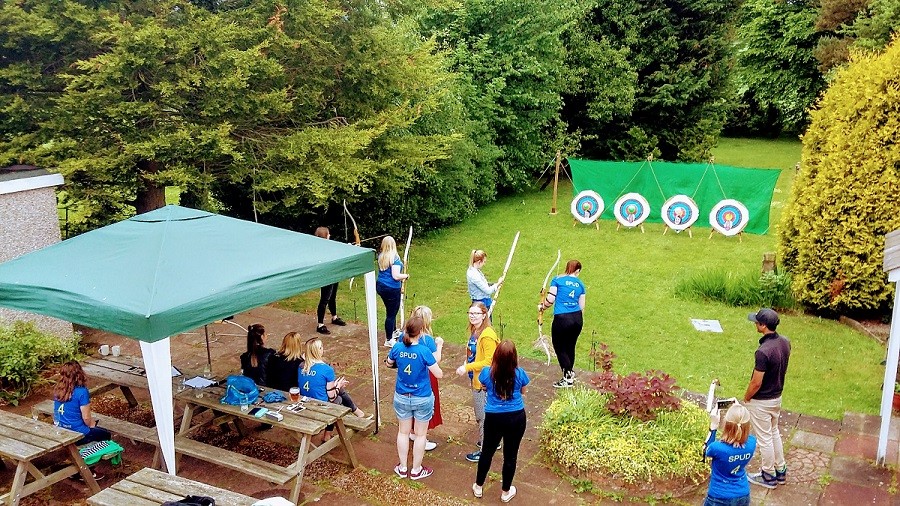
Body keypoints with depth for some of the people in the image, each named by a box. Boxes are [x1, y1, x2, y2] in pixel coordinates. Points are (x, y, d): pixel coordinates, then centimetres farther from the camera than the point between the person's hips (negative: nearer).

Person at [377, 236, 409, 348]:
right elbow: (396, 276, -24)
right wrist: (406, 275, -6)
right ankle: (389, 340, 13)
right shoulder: (394, 258, -19)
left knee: (391, 311, 25)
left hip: (380, 287, 8)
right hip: (392, 289, -8)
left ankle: (393, 333, 42)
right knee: (391, 313, 4)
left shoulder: (380, 256, 3)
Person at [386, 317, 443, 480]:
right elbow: (439, 374, -17)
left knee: (403, 432, 19)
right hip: (422, 399, -3)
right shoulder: (424, 351, -24)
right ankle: (416, 470, 24)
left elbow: (388, 363, 9)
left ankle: (403, 468, 30)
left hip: (402, 397, 4)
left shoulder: (397, 347, -11)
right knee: (420, 434, 13)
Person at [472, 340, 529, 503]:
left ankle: (478, 487, 36)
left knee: (487, 452, 19)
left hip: (494, 418, 0)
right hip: (516, 418, 0)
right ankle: (506, 492, 30)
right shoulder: (519, 373, -15)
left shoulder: (487, 372, -15)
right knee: (510, 455, 14)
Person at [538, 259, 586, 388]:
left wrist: (542, 306, 14)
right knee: (570, 347, 20)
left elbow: (550, 299, -6)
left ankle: (568, 378, 7)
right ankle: (570, 373, 32)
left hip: (562, 319, -5)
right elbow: (581, 306, 11)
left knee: (560, 348, 8)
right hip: (577, 318, 5)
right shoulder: (580, 284, 10)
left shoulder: (558, 280, -2)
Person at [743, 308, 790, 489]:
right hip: (777, 396, 8)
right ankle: (780, 470, 38)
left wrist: (746, 398, -8)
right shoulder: (785, 342, -7)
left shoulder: (763, 352, -33)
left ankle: (769, 476, 26)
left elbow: (756, 382, -25)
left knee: (764, 438, 9)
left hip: (761, 401, -8)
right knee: (774, 432, 25)